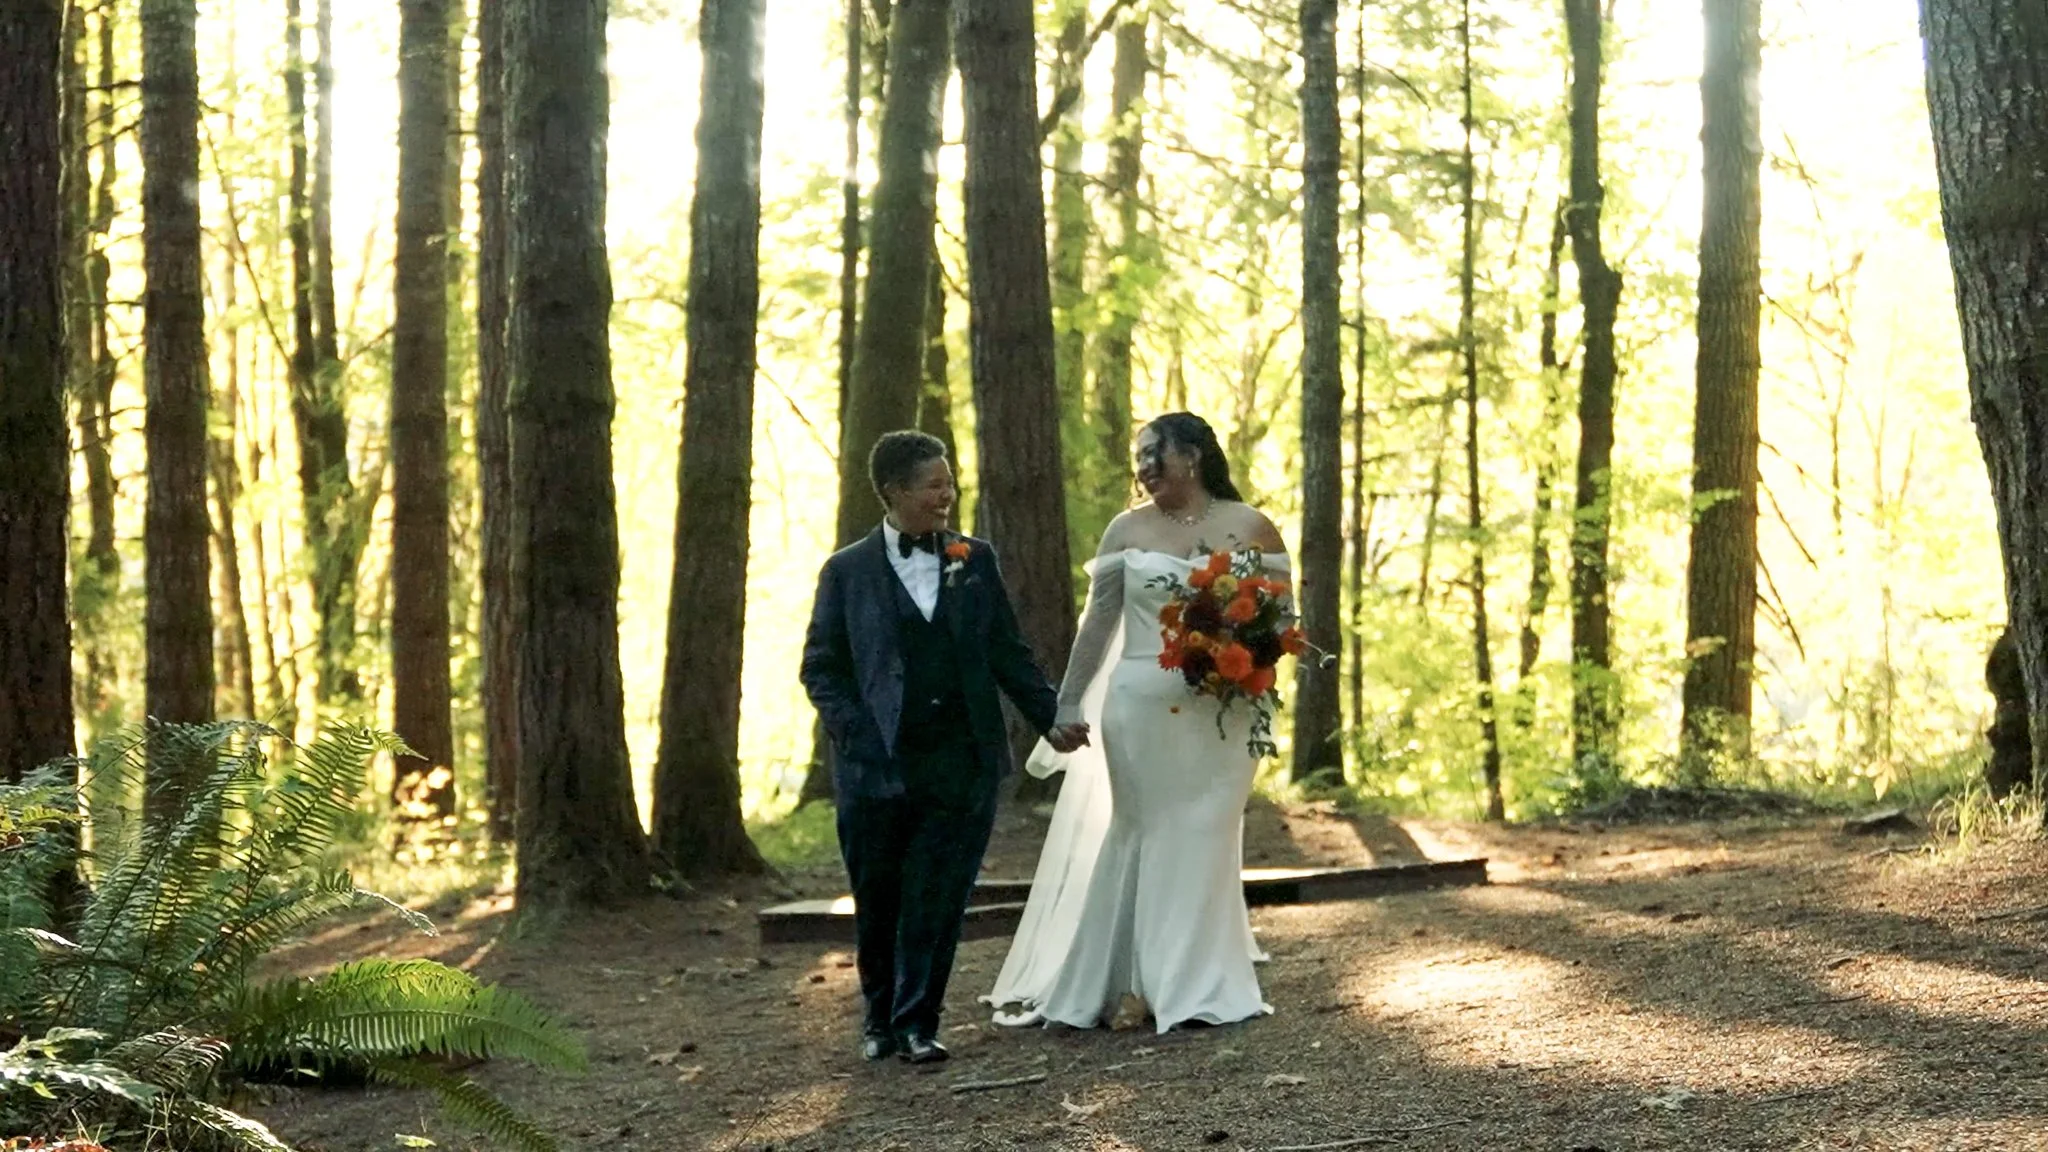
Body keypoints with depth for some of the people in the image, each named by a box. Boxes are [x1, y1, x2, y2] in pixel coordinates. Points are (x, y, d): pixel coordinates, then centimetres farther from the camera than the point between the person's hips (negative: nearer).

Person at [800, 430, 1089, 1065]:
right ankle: (879, 1017, 28)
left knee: (938, 899, 0)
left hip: (962, 763, 1)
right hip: (877, 767, -1)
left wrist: (1050, 718, 3)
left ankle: (917, 1023, 11)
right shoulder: (847, 571, 3)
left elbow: (1008, 652, 12)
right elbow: (821, 667, 3)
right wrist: (855, 735, -10)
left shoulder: (975, 559, 10)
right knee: (878, 900, 9)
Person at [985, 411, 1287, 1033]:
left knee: (1204, 837, 3)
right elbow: (1097, 622, 7)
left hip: (1220, 712, 0)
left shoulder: (1250, 526, 3)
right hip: (1140, 707, 0)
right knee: (1138, 834, 3)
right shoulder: (1128, 529, 5)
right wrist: (1067, 704, 5)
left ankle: (1199, 987, 11)